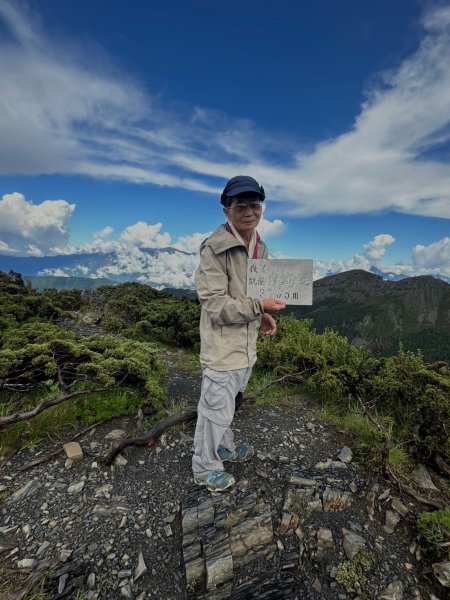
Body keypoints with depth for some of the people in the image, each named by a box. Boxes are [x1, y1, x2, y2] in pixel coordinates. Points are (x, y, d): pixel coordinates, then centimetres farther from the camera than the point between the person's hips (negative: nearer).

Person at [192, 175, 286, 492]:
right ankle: (205, 468, 35)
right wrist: (260, 306, -24)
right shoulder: (215, 248, -21)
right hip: (223, 346, -8)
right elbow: (215, 305, -23)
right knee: (217, 409, 9)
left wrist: (262, 317, 0)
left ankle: (225, 447, 52)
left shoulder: (261, 247, 5)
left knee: (229, 402, 27)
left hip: (247, 343, 8)